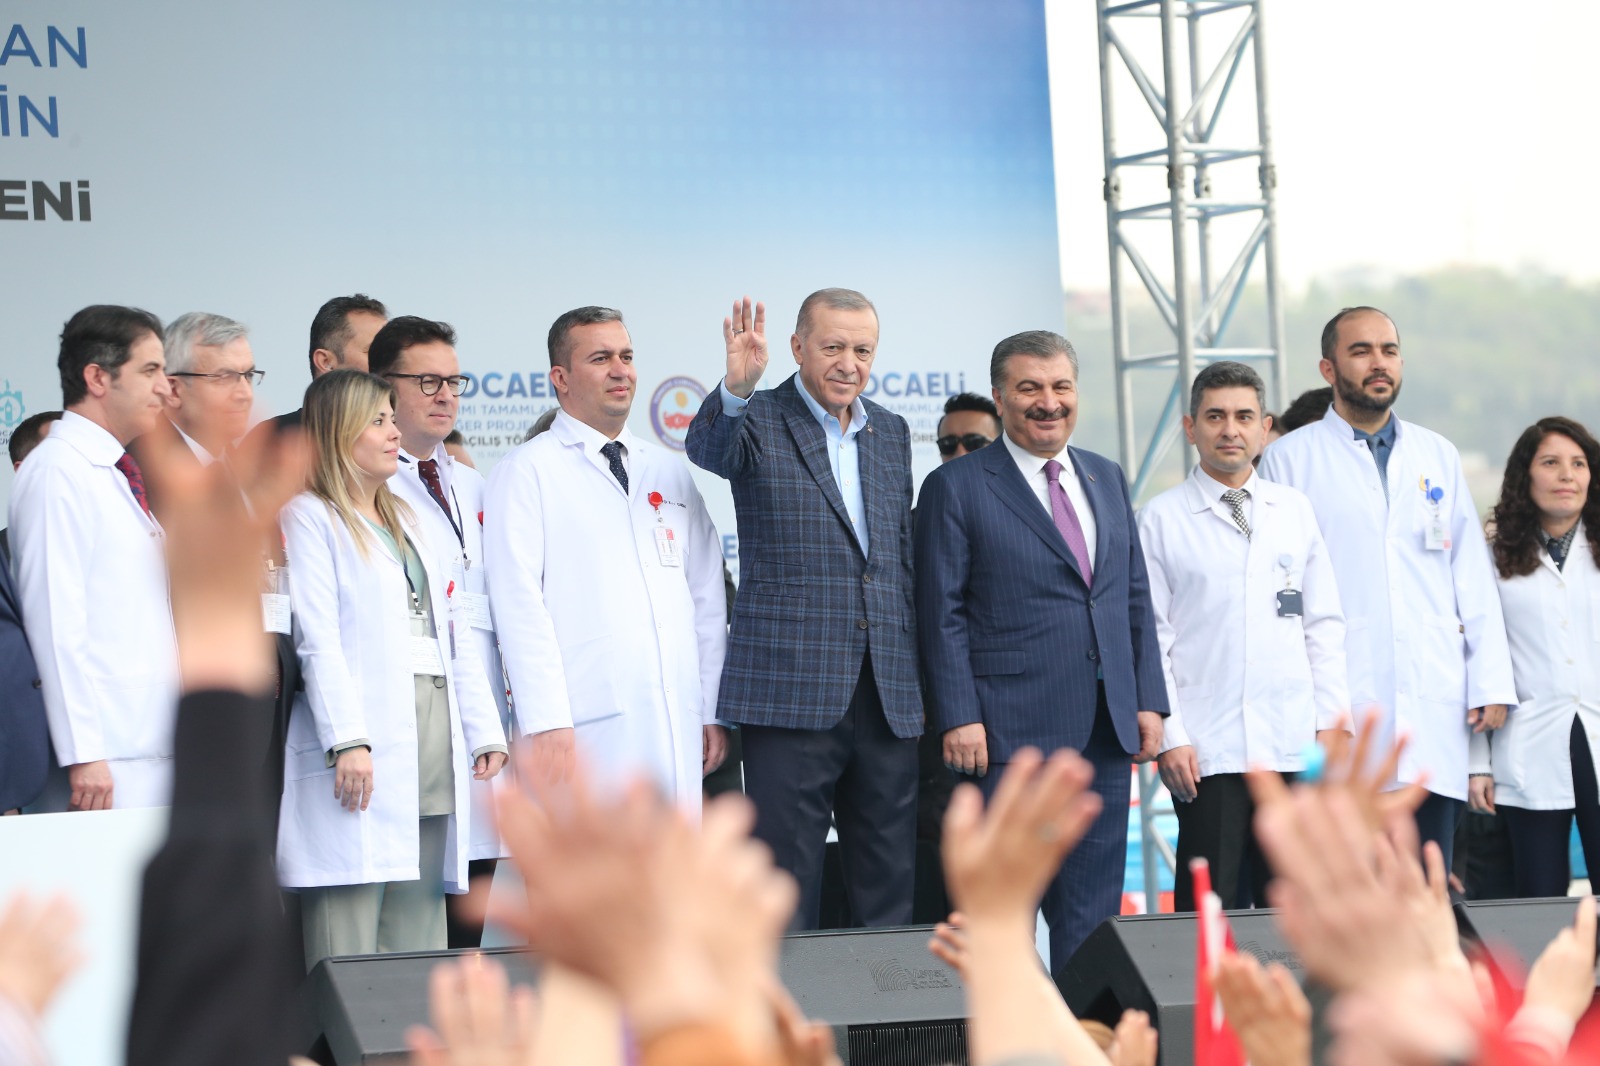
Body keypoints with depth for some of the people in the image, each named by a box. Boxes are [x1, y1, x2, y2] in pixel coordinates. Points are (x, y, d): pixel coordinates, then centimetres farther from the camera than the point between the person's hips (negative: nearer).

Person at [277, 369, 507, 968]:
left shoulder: (407, 520, 24)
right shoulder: (309, 518, 1)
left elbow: (454, 633, 21)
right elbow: (317, 638, -9)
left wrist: (483, 731, 12)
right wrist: (347, 741, -19)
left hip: (434, 736, 7)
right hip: (365, 755, -7)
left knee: (420, 935, 4)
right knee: (350, 950, -10)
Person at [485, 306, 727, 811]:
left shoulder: (670, 472, 20)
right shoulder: (528, 471, 2)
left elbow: (708, 597, 20)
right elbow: (518, 603, -7)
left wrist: (713, 711, 12)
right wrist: (547, 724, -15)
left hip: (676, 728, 6)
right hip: (586, 730, -5)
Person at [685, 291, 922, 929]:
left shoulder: (891, 433, 16)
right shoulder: (759, 421, -1)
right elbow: (708, 449, -24)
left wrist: (920, 674, 15)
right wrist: (736, 390, -45)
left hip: (889, 699, 5)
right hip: (792, 694, -5)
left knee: (891, 888, 8)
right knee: (787, 885, -3)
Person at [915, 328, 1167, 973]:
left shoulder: (1107, 479, 15)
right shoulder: (956, 489, -2)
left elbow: (1135, 597, 17)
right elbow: (942, 613, -6)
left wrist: (1148, 700, 9)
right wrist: (958, 716, -13)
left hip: (1105, 728, 6)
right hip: (1011, 735, -5)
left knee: (1092, 908, 8)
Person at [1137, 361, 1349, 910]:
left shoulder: (1294, 510, 12)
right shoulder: (1161, 519, 2)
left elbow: (1323, 623, 13)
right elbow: (1150, 638, -1)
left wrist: (1331, 718, 5)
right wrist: (1169, 736, -8)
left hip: (1293, 746, 3)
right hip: (1206, 751, -3)